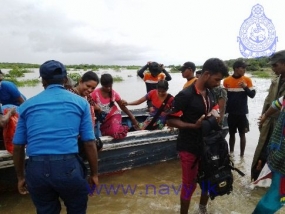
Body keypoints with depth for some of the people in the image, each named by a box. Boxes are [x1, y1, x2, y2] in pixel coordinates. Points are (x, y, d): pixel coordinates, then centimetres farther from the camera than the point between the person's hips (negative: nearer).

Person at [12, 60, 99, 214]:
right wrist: (94, 174, 11)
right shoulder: (80, 102, 4)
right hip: (68, 167, -2)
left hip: (36, 169, 3)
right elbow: (89, 144, 0)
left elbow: (18, 146, 11)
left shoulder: (27, 105, 10)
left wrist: (21, 177, 24)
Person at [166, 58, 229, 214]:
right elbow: (170, 121, -17)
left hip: (207, 144, 7)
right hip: (189, 148, -7)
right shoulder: (185, 95, -20)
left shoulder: (210, 93, 4)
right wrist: (194, 125, -27)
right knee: (189, 184, 6)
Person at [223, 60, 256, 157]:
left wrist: (245, 87, -20)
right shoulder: (226, 80, -1)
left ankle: (242, 155, 16)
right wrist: (224, 111, 1)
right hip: (230, 112, 1)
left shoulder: (247, 80, -2)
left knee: (242, 134, 5)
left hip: (242, 113, -1)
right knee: (231, 134, 12)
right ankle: (231, 154, 27)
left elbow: (252, 94, -2)